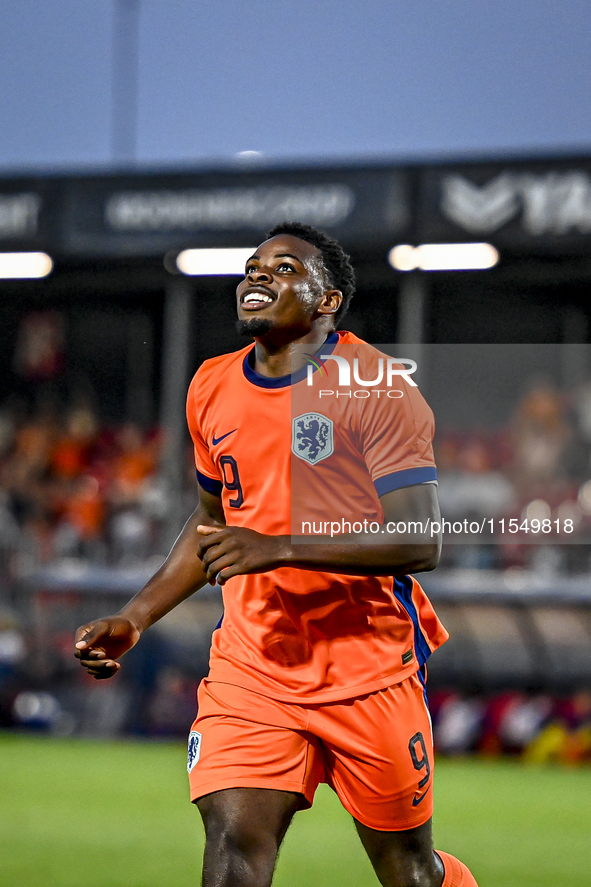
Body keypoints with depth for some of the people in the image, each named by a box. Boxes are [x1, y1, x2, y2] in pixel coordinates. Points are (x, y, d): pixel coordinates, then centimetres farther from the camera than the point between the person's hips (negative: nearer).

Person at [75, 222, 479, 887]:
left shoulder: (379, 388, -10)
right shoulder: (212, 389, 9)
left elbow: (418, 543, -18)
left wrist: (278, 548, -25)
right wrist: (134, 618, 13)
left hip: (369, 672, -4)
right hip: (250, 669, 4)